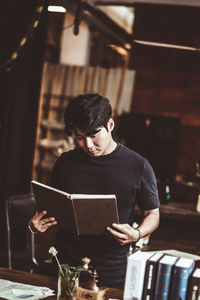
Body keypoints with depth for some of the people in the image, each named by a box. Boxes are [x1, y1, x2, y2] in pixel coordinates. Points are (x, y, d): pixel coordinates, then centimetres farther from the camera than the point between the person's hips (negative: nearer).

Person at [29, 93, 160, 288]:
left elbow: (153, 214, 3)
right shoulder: (65, 163, 3)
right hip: (66, 265, 3)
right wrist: (38, 224, -7)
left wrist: (137, 234, -17)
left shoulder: (138, 166, -6)